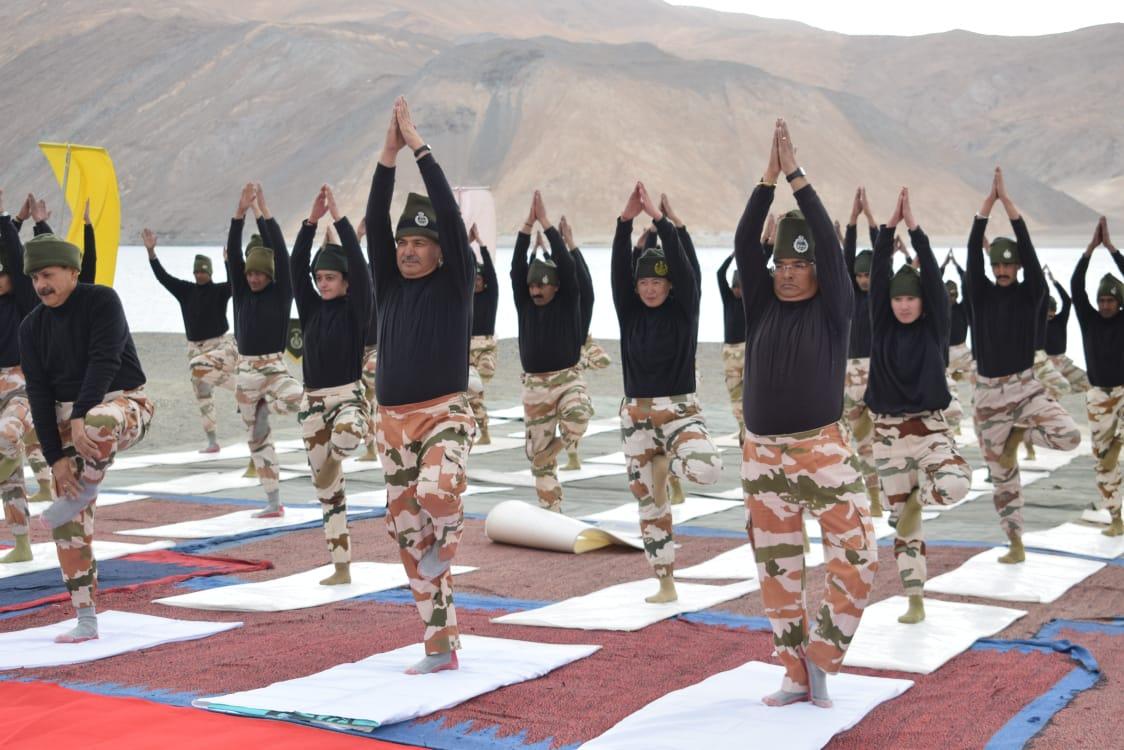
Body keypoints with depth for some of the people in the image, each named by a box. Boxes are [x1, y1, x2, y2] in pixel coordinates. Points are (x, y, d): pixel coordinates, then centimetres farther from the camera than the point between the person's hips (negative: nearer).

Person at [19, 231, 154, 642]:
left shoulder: (102, 301, -10)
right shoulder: (32, 327, 3)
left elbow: (104, 361, -20)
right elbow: (39, 393, -1)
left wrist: (81, 418, -31)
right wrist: (55, 457, -8)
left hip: (123, 403, -5)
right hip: (67, 419, 5)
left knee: (100, 423, -43)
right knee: (72, 521, -2)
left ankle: (84, 492, -13)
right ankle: (85, 620, 6)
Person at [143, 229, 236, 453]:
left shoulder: (220, 291, -5)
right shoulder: (185, 290, 5)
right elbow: (162, 276, -1)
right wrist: (151, 251, -12)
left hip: (222, 345, -5)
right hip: (196, 348, 5)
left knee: (199, 368, -36)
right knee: (203, 398, 5)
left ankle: (240, 385, -15)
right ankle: (212, 442, 14)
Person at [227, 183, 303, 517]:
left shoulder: (281, 293, -4)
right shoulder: (241, 291, 5)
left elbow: (281, 251, -15)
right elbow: (232, 252, -6)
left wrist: (264, 211, -18)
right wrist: (241, 212, -17)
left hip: (274, 366, -4)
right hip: (246, 370, 4)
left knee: (295, 398, -37)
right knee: (257, 438, 8)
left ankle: (264, 406, -1)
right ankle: (273, 502, 17)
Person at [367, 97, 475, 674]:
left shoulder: (455, 282, -2)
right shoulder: (388, 283, 9)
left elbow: (451, 214, -13)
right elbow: (375, 222, -2)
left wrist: (419, 147, -13)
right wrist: (388, 155, -9)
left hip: (445, 414, -5)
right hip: (393, 421, 5)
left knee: (439, 490, -35)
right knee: (408, 538, 6)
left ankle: (446, 538, 2)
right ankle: (441, 647, 15)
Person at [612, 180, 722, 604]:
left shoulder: (683, 310, -2)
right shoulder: (629, 312, 4)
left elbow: (682, 263, -16)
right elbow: (618, 268, -9)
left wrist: (658, 217, -23)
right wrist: (626, 219, -20)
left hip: (680, 410, -3)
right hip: (636, 415, 3)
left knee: (706, 469, -31)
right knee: (648, 504, 6)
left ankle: (665, 464, 3)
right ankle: (665, 584, 18)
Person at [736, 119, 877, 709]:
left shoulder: (833, 307, 0)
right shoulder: (762, 306, 6)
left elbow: (830, 244, -13)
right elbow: (743, 245, -5)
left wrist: (797, 176, -17)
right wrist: (768, 180, -15)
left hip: (823, 449, -3)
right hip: (763, 455, 3)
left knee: (857, 555, -11)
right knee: (778, 569, 7)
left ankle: (821, 652, 7)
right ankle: (797, 677, 18)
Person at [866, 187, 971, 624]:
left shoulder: (935, 327, 0)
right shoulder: (882, 328, 3)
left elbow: (933, 275, -11)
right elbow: (878, 275, -7)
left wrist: (914, 227, -16)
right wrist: (889, 226, -15)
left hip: (931, 428, -1)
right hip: (888, 433, 2)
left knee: (955, 486, -31)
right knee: (902, 522, 6)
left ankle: (918, 495, 3)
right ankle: (915, 602, 17)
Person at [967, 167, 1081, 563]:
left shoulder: (1030, 293, -1)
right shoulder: (981, 293, 2)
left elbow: (1029, 251, -14)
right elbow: (972, 252, -11)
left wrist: (1008, 201, -20)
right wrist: (988, 201, -18)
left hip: (1026, 387, -1)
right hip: (989, 393, 1)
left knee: (1069, 436, -26)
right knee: (1001, 473, 6)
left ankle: (1019, 432, 5)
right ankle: (1015, 543, 19)